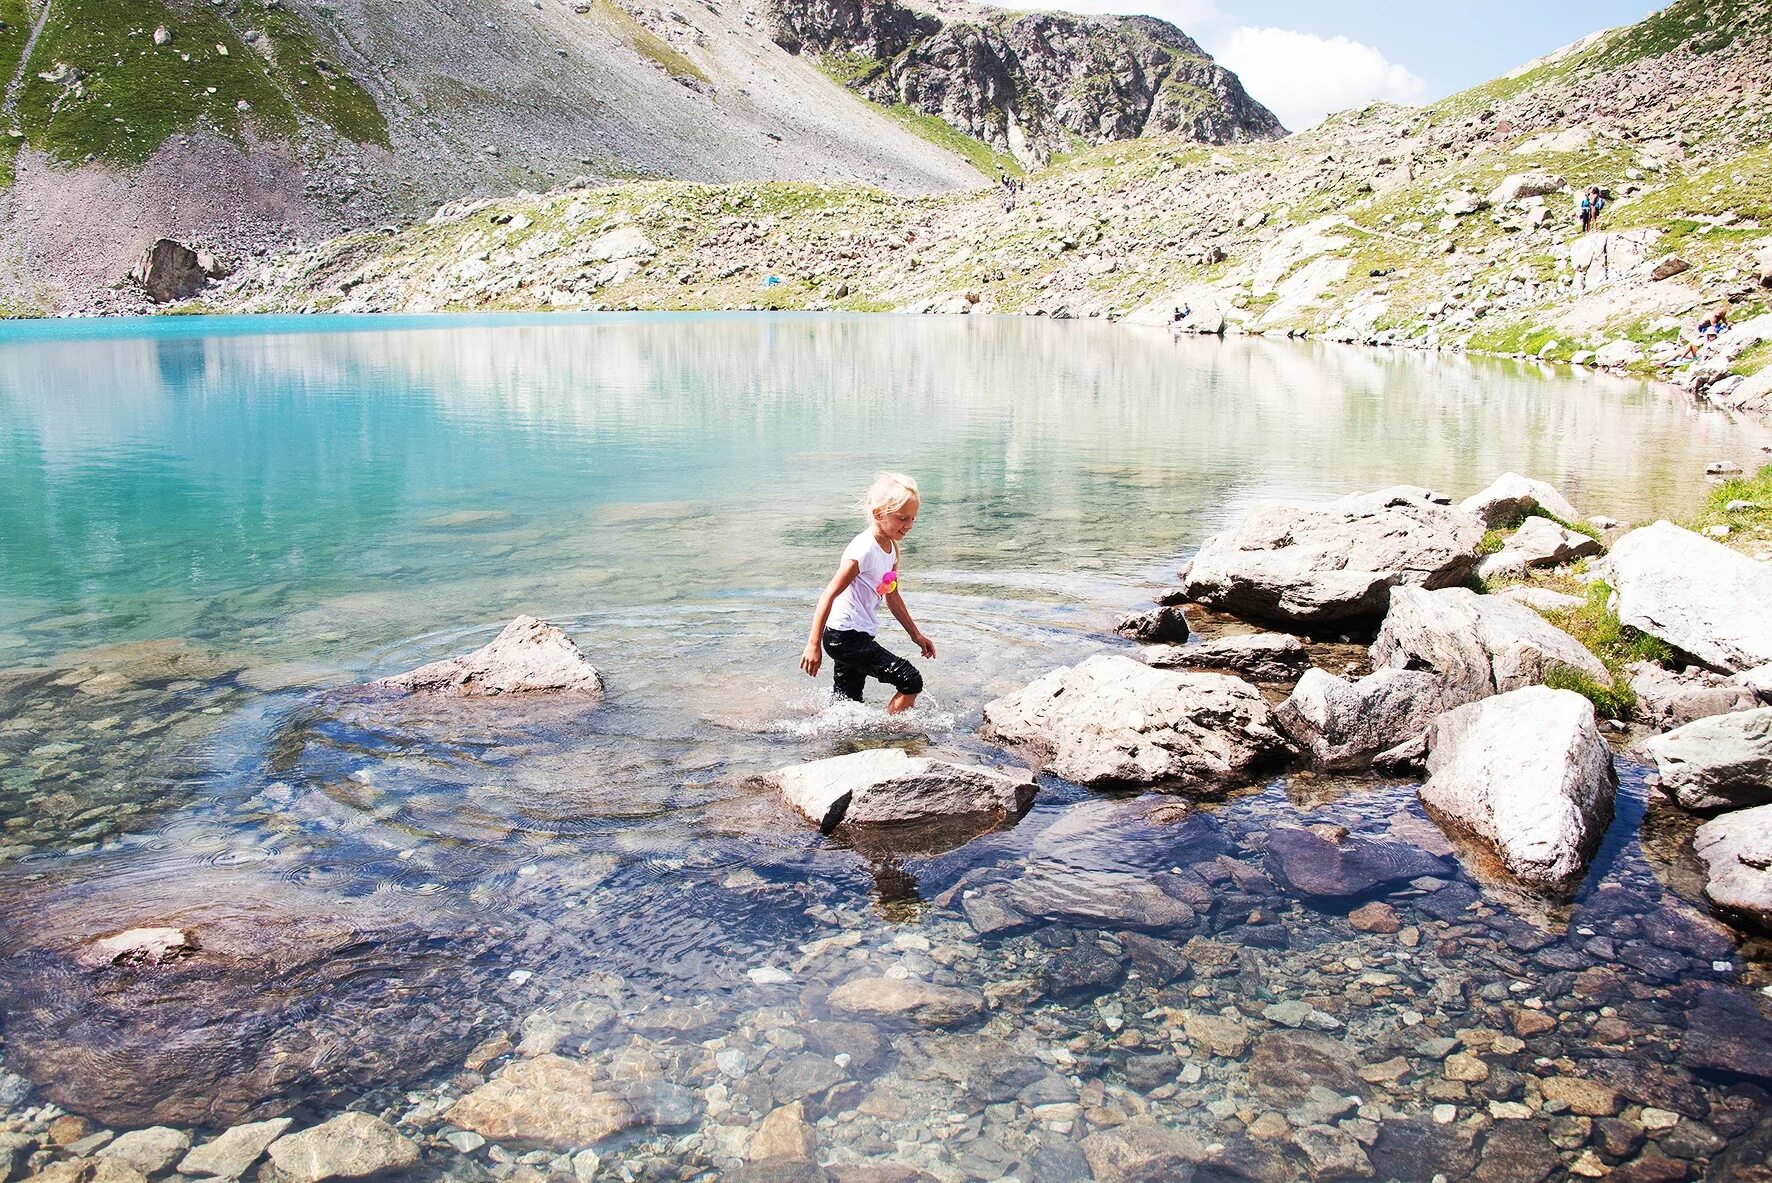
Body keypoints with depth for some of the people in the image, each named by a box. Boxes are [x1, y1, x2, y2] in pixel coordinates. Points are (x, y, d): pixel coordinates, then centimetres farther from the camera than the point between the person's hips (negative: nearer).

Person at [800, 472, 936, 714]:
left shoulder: (891, 548, 8)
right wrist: (813, 645, -24)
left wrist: (916, 635, 24)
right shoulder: (864, 550, -20)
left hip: (854, 637, 10)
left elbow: (892, 597, 21)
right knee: (911, 681, -9)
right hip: (846, 637, -9)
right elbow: (829, 595, -22)